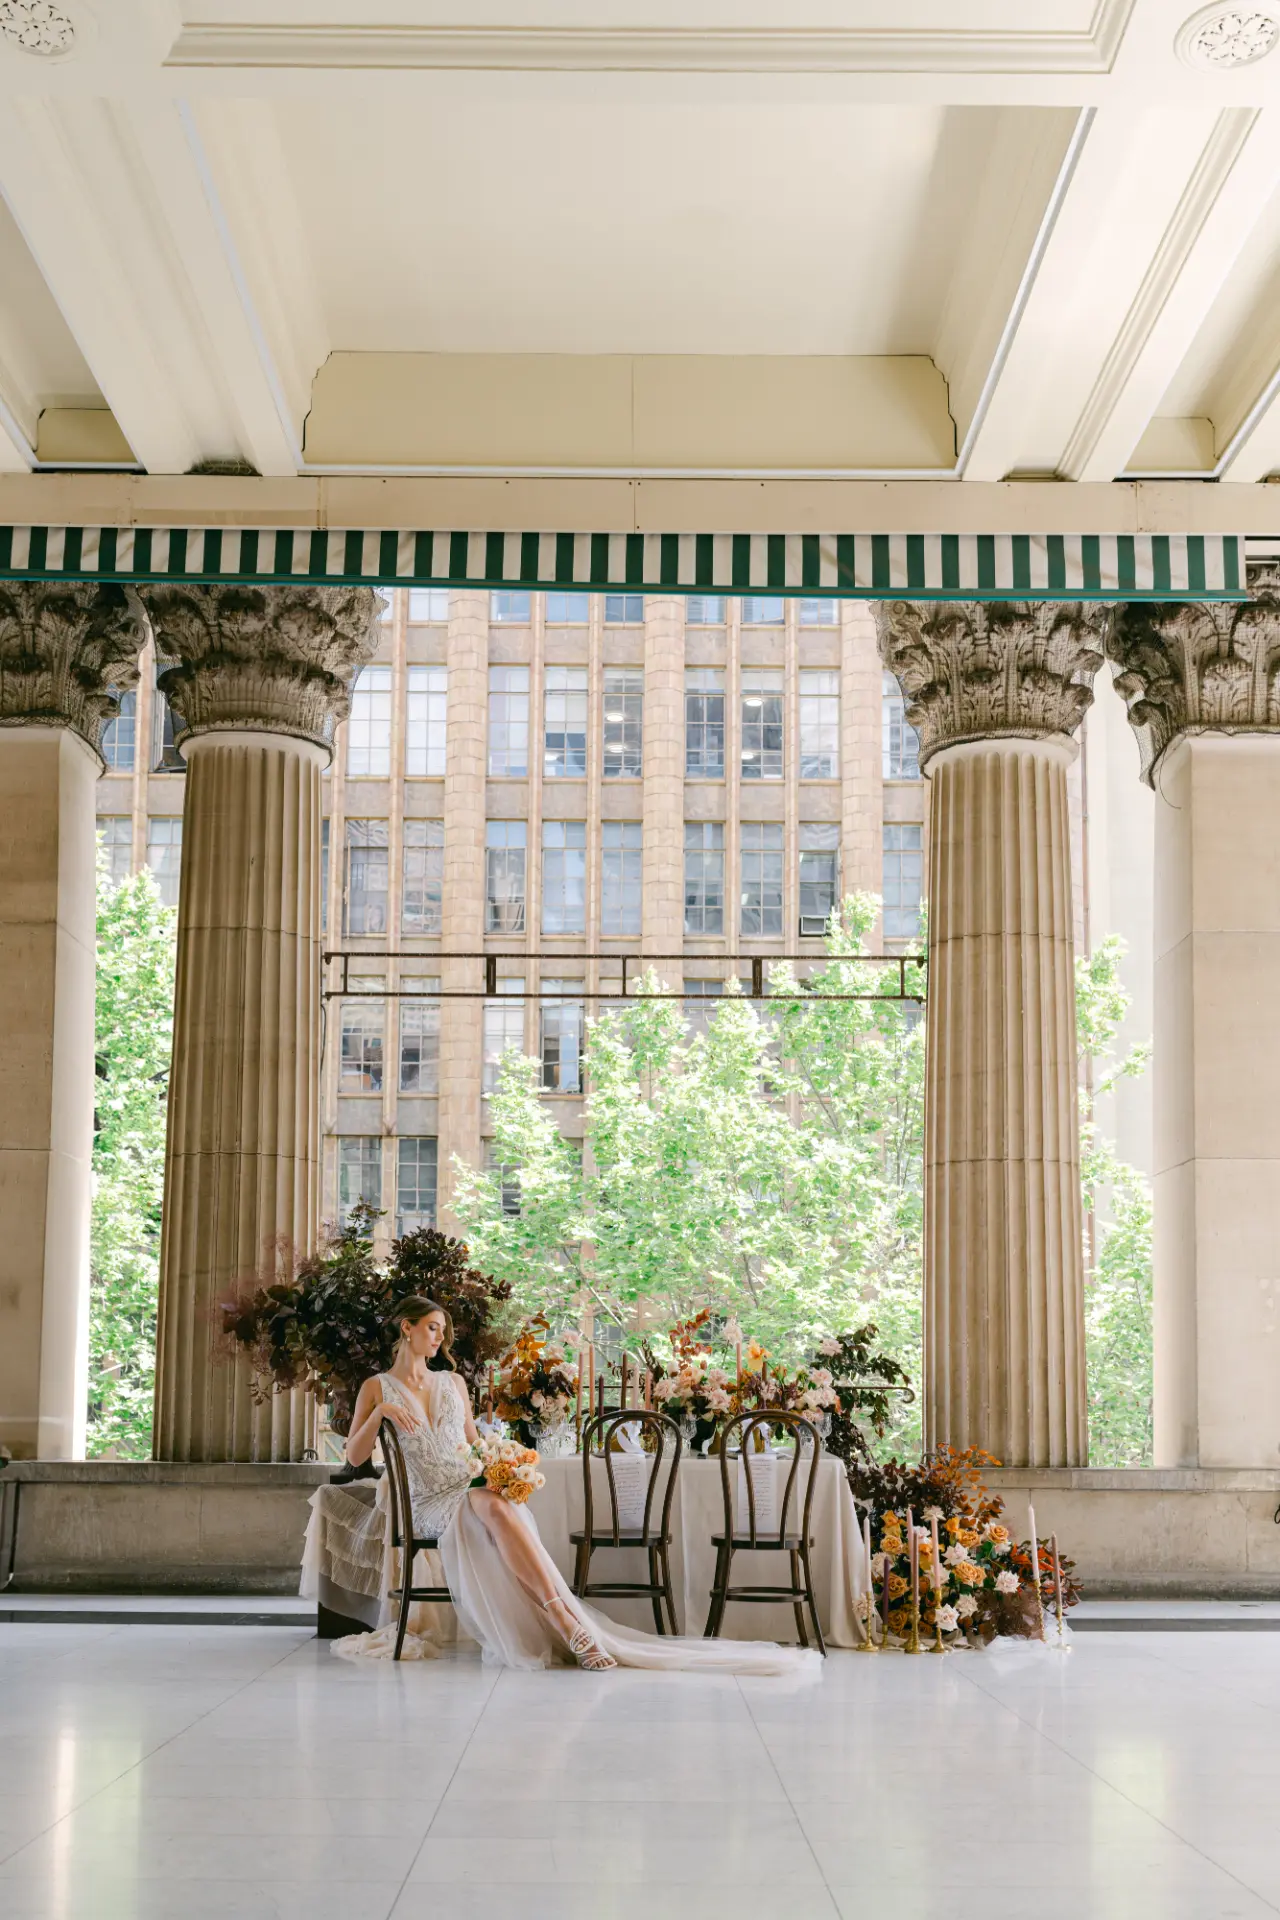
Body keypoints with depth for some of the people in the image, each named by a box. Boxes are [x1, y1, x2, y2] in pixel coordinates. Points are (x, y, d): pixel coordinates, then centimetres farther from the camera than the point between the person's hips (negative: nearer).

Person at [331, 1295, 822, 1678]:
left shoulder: (452, 1382, 20)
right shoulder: (377, 1388, 9)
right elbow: (354, 1456, 1)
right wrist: (380, 1412, -15)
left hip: (476, 1492, 3)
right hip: (431, 1504, -3)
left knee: (496, 1508, -35)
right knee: (494, 1510, -36)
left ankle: (565, 1624, -43)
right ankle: (570, 1623, -44)